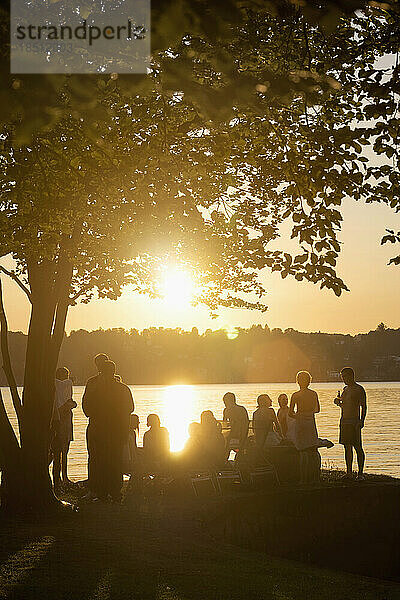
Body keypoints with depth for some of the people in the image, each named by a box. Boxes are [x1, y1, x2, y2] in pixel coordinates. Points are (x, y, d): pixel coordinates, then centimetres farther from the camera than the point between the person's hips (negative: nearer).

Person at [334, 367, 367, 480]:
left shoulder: (359, 389, -7)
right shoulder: (345, 389, 17)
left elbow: (363, 407, -11)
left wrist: (361, 421, -19)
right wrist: (338, 401, 8)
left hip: (354, 422, -8)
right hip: (344, 422, 8)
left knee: (358, 447, -7)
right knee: (347, 447, 9)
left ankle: (360, 473, -6)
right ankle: (349, 472, 14)